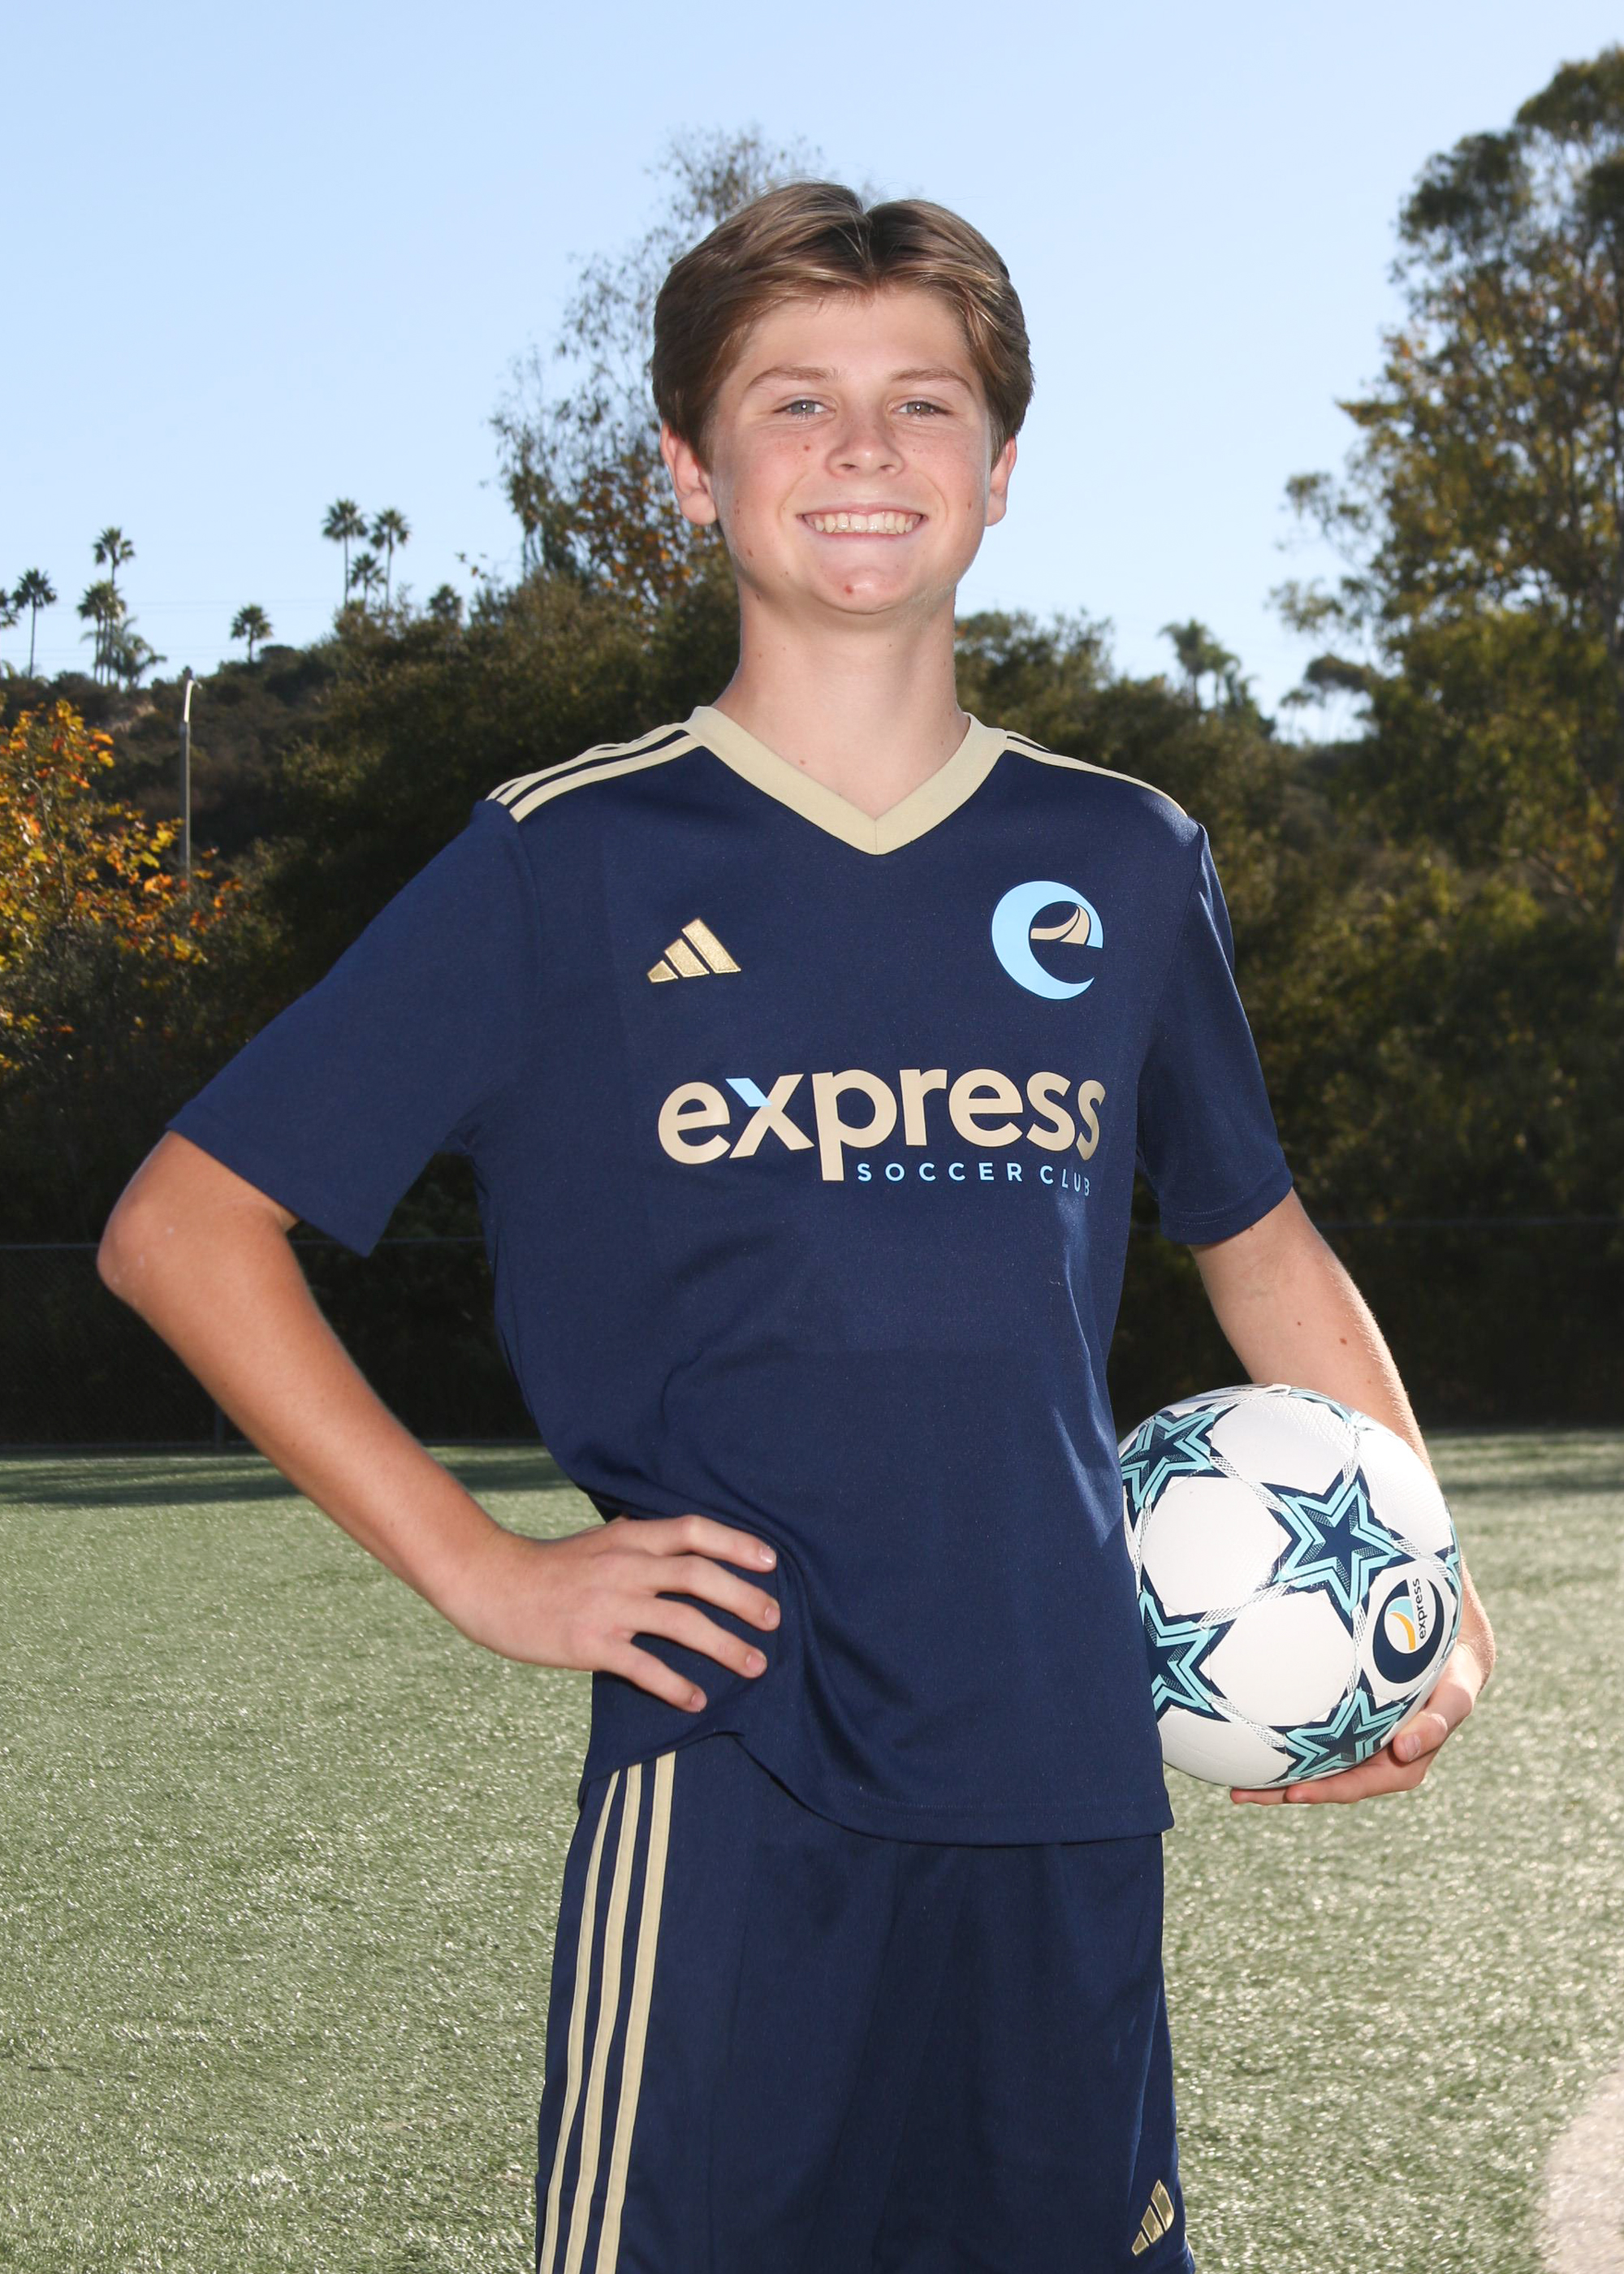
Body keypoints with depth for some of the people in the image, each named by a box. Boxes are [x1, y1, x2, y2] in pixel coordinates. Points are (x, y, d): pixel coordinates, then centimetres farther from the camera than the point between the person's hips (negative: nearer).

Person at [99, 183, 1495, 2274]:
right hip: (728, 1795, -3)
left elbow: (1260, 1248, 23)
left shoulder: (1126, 865, 9)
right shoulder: (566, 864, -1)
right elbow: (182, 1230, 0)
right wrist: (480, 1570, -7)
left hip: (1070, 1786, 4)